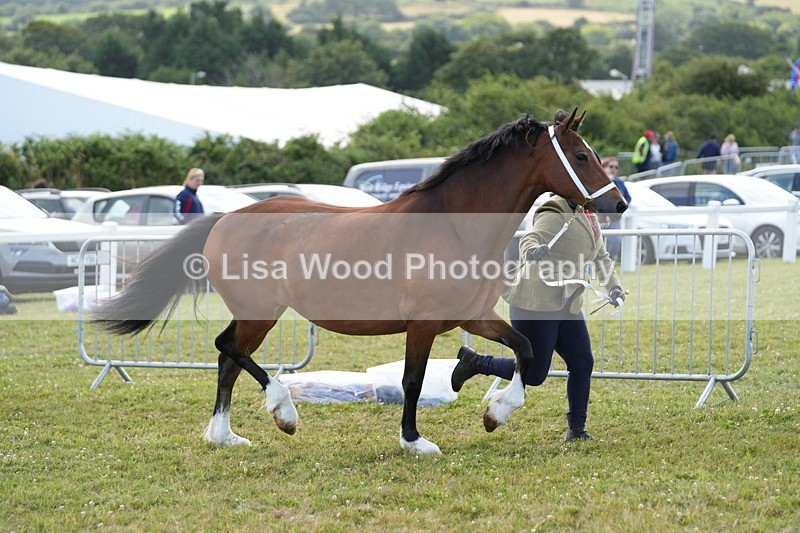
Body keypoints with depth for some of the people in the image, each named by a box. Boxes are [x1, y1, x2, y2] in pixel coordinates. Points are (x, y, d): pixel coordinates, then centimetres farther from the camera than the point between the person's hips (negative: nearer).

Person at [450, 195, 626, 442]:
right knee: (534, 374, -5)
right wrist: (532, 250, -58)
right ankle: (475, 362, 13)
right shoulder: (554, 217, -15)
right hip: (536, 305, -8)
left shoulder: (590, 219, 13)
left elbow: (602, 258, 24)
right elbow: (530, 239, -33)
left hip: (568, 309, 8)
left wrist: (613, 287, 8)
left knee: (583, 364, 0)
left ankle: (576, 428, 11)